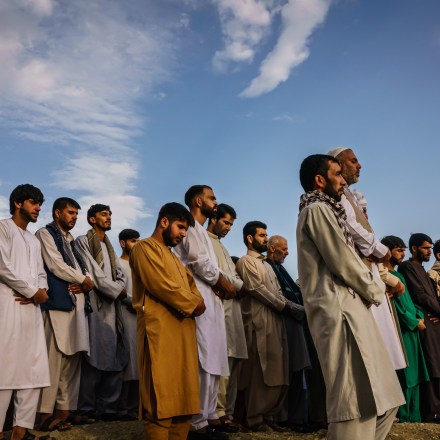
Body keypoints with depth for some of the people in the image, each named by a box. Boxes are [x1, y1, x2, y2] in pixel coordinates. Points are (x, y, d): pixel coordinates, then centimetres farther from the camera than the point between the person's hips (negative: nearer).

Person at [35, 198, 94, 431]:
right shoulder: (45, 234, 3)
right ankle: (46, 413, -6)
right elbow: (55, 266, -8)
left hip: (77, 304, 8)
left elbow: (83, 269, 19)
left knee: (73, 357, 5)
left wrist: (85, 283, -3)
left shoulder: (71, 241, 24)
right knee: (54, 357, -11)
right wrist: (84, 280, 1)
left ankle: (65, 409, 9)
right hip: (58, 303, -8)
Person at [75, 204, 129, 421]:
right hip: (95, 306, -7)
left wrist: (120, 290, -6)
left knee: (116, 358, 3)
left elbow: (120, 274, 15)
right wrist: (117, 291, -4)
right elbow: (93, 273, -9)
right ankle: (87, 409, -1)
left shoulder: (109, 247, 24)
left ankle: (107, 407, 9)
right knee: (95, 358, -8)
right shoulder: (83, 242, 0)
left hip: (113, 307, 7)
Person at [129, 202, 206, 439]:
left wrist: (198, 302, 0)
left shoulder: (172, 255, 27)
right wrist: (192, 305, -4)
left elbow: (191, 285, 22)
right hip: (161, 330, -9)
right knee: (161, 400, -8)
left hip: (183, 330, 9)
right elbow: (162, 285, -14)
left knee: (183, 398, 10)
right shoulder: (145, 247, -2)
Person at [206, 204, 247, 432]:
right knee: (223, 360, -14)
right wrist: (239, 285, -3)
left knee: (232, 360, 6)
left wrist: (240, 287, 3)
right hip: (219, 306, -9)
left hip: (232, 306, 9)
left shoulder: (221, 246, 28)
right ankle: (220, 412, -10)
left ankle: (227, 411, 11)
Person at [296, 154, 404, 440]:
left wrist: (372, 285, 10)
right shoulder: (318, 210, -8)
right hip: (339, 310, -11)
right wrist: (375, 290, 2)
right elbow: (343, 261, -13)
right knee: (357, 399, -10)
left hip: (346, 308, 11)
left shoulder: (322, 210, 24)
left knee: (380, 396, 14)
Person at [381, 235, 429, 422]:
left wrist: (420, 315, 1)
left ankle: (413, 416, 15)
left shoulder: (399, 275, 20)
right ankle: (402, 416, 1)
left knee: (412, 373, 9)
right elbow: (392, 303, -15)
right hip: (400, 329, -9)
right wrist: (414, 322, -11)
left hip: (411, 329, 9)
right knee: (404, 374, -6)